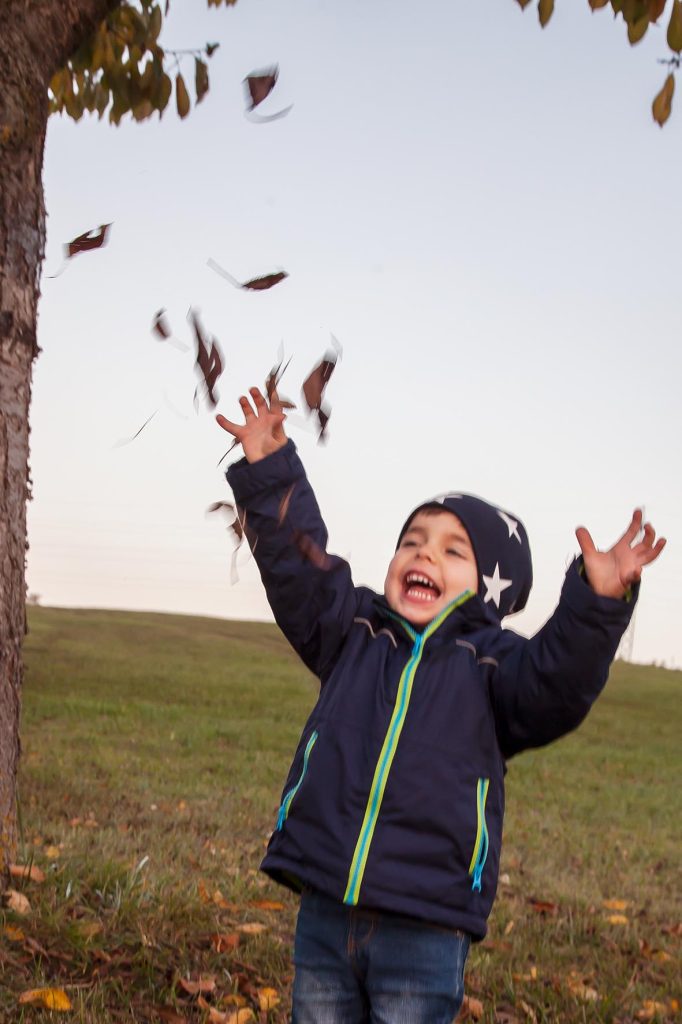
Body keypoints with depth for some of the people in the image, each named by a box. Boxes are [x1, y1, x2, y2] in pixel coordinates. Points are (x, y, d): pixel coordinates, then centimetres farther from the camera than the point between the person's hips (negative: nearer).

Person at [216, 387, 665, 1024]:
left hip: (425, 928, -3)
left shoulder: (491, 664, -2)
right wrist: (269, 470, -3)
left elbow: (555, 689, -20)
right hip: (326, 907, 3)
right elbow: (296, 566, 4)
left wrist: (598, 603, -34)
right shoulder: (353, 632, 8)